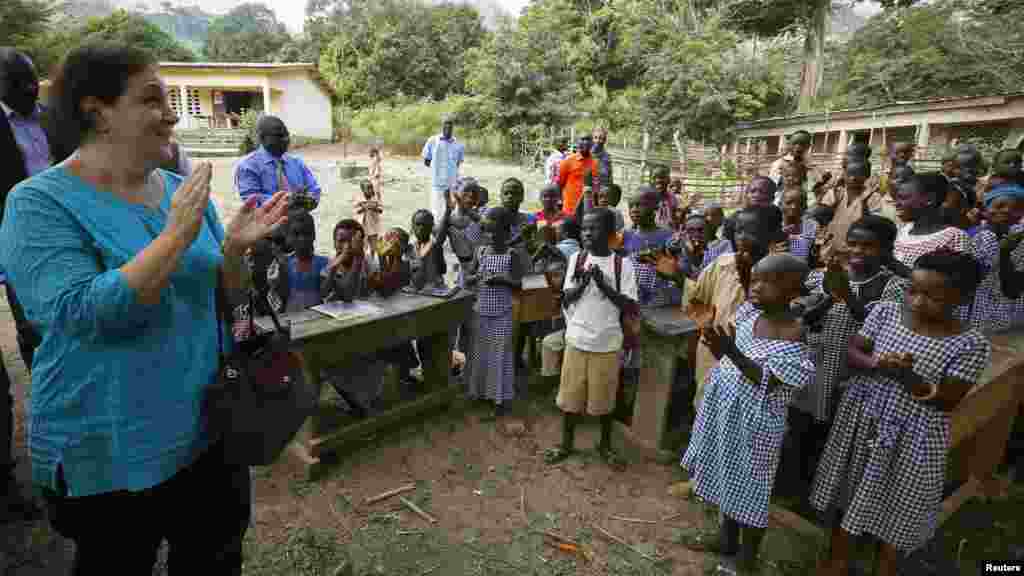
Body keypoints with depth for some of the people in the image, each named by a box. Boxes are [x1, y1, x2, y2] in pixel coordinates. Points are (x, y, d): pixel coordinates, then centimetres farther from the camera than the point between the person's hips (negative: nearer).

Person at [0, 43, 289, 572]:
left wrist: (234, 249, -14)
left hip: (209, 430, 5)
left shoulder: (183, 190, 2)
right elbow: (79, 314, -26)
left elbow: (222, 296, 6)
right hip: (108, 454, -4)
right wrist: (176, 236, -26)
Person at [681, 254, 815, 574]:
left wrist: (732, 352, -33)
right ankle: (727, 539, 43)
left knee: (749, 485, 9)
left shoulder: (794, 334, -20)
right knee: (728, 477, 22)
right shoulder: (747, 311, -1)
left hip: (754, 418, -7)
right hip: (724, 408, 7)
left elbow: (770, 383, -24)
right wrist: (716, 344, -11)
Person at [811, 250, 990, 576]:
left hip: (912, 436, -3)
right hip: (861, 420, 3)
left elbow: (948, 401, -14)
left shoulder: (970, 344, -15)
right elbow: (852, 354, -3)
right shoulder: (885, 312, -6)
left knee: (897, 501, 13)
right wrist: (876, 365, -24)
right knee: (850, 490, 17)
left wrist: (907, 377, -29)